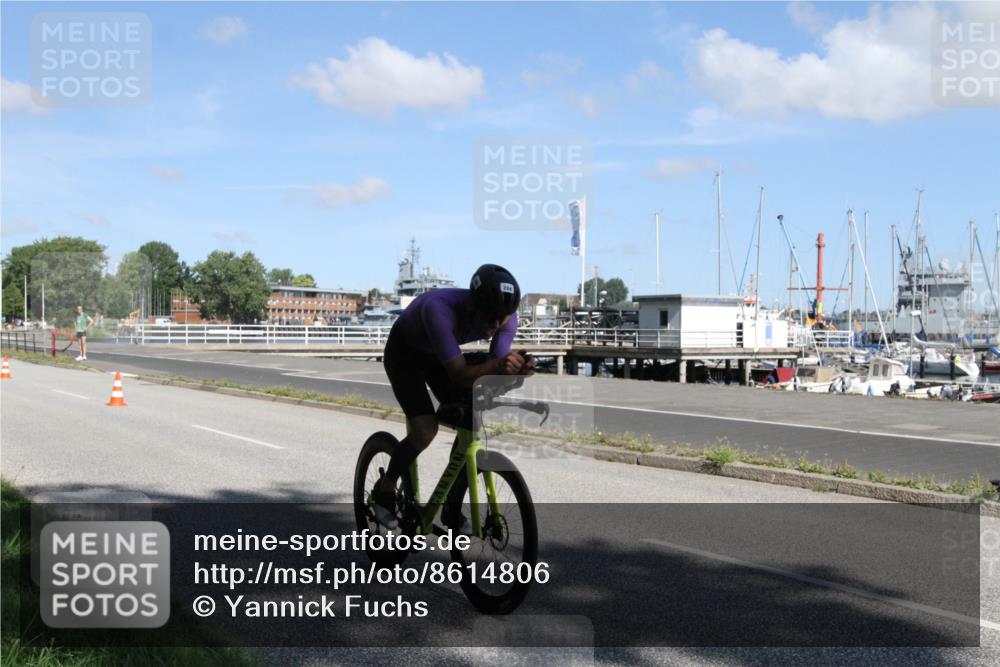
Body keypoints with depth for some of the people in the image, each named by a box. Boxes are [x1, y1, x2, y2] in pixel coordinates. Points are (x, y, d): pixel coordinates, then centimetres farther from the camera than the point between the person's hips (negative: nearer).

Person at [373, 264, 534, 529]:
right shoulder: (440, 308, -43)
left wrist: (516, 369, -48)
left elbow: (493, 375, -27)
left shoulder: (506, 315, -26)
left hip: (438, 355, 5)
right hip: (403, 351, -5)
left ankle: (452, 509, 7)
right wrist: (497, 365, -62)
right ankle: (384, 490, 5)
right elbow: (460, 376, -45)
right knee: (425, 429, -21)